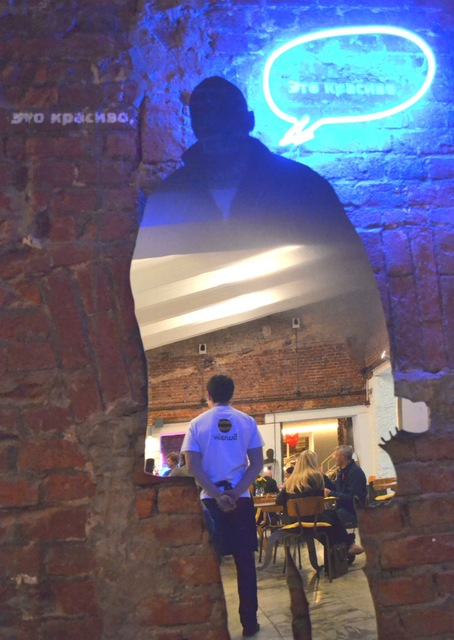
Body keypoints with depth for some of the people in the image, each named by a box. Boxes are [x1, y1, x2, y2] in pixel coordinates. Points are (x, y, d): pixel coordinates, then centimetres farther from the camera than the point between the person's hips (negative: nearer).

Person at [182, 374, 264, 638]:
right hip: (241, 499, 1)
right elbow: (257, 463, -3)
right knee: (245, 560, 7)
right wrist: (235, 493, -8)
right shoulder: (247, 422, 2)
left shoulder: (197, 424, 0)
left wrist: (217, 495, -10)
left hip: (210, 500, 0)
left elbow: (193, 467, -8)